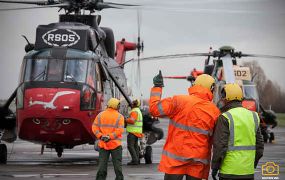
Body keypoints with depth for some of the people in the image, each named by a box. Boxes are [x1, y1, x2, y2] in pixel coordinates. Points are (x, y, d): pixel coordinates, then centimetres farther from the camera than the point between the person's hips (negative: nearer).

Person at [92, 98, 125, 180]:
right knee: (117, 164, 5)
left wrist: (100, 136, -12)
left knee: (102, 164, 3)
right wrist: (110, 137, -18)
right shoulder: (119, 117, -3)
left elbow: (94, 127, -3)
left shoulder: (100, 115, 6)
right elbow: (120, 130, -15)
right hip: (115, 144, -2)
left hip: (103, 144, 2)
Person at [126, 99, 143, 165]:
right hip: (137, 132, 11)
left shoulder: (134, 111, -16)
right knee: (135, 146, 13)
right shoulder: (138, 111, 19)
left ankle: (134, 160, -14)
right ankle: (137, 160, 12)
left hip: (133, 131, -11)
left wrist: (125, 120, -13)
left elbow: (132, 120, -28)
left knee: (130, 146, -10)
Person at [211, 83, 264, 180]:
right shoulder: (253, 116, 9)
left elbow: (220, 146, -13)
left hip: (229, 172, -6)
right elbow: (259, 145, 13)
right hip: (249, 172, 6)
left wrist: (214, 167, -3)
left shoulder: (225, 118, -10)